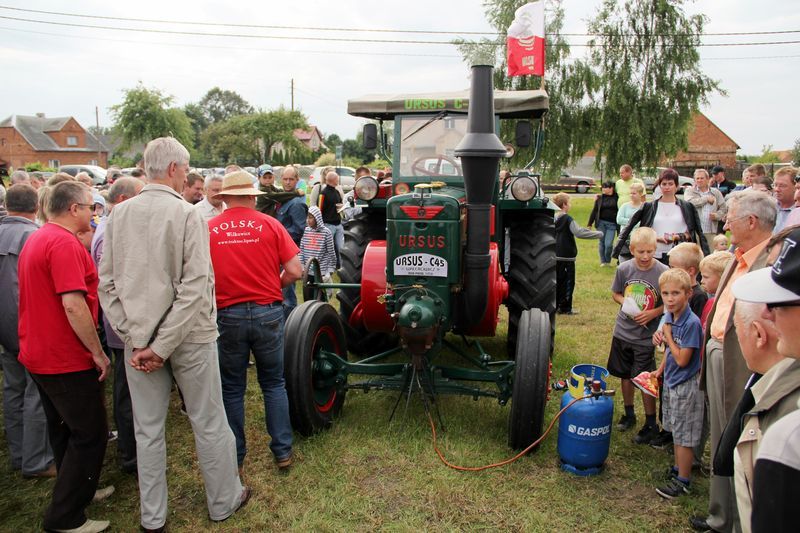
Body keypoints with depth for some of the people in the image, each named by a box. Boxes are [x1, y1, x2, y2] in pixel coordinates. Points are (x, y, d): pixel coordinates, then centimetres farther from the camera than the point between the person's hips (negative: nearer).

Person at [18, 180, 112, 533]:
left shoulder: (36, 239, 11)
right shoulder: (64, 243, -21)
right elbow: (74, 306, -27)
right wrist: (98, 353, -18)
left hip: (38, 355, 10)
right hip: (67, 359, -10)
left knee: (64, 429, 21)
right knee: (90, 435, 2)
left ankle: (77, 490, 37)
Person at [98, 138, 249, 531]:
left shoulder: (118, 215, 0)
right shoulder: (186, 214, -13)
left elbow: (107, 283, -1)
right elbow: (195, 287, -20)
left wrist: (133, 339, -4)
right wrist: (163, 346, -16)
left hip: (138, 340, 4)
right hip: (188, 335, -4)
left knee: (147, 429, 15)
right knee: (209, 423, 12)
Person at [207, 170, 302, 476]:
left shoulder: (208, 229, -2)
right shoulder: (270, 225, -4)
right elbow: (295, 271, -7)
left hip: (227, 315, 0)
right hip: (267, 312, 0)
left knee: (232, 390, 15)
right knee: (274, 384, 17)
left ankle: (234, 458, 24)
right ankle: (282, 451, 21)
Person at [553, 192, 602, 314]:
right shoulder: (567, 219, -15)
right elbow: (579, 233, -23)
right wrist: (599, 234, -17)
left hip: (555, 256, 7)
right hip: (566, 256, -7)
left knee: (558, 280, 15)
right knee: (568, 282, 3)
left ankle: (555, 305, 18)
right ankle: (565, 308, 6)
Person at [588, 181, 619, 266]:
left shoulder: (617, 197, -4)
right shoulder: (600, 198, 3)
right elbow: (594, 210, 8)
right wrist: (590, 223, 9)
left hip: (612, 224, -2)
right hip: (601, 223, 2)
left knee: (608, 244, -7)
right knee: (602, 242, 7)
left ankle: (608, 261, 17)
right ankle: (603, 261, 20)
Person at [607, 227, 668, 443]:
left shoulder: (663, 272, -15)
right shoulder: (624, 269, -7)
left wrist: (652, 313, -20)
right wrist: (626, 303, -11)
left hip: (646, 335, -3)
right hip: (623, 330, 4)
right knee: (626, 375, 17)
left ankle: (651, 424, 20)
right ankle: (629, 414, 37)